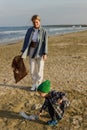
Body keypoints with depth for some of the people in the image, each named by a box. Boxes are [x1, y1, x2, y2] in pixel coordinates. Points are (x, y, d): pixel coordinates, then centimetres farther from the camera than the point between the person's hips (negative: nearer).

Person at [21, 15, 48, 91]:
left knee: (40, 69, -1)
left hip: (40, 51, -3)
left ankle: (38, 85, 13)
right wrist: (23, 52, -3)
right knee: (32, 69, 7)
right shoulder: (30, 30, 2)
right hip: (31, 51, 3)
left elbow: (45, 43, -10)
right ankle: (34, 84, 22)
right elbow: (26, 41, 2)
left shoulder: (44, 31, -7)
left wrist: (45, 54, -17)